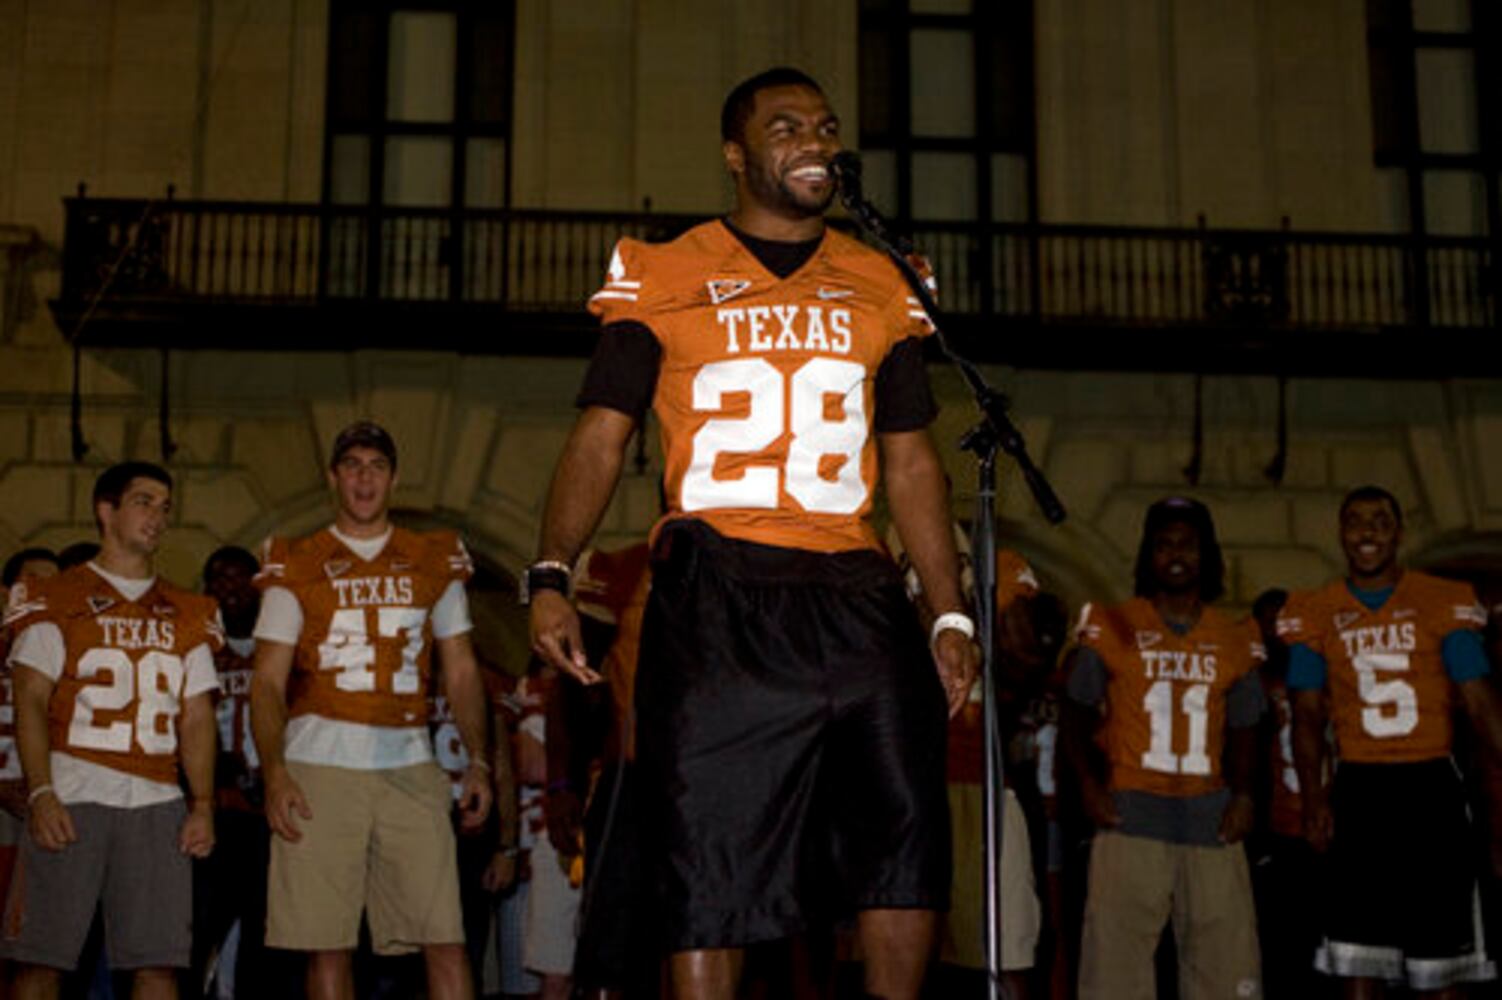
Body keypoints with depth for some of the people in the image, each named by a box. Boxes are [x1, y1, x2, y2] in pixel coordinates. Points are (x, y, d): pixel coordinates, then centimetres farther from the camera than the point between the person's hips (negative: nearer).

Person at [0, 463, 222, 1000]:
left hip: (158, 801, 3)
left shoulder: (188, 615, 18)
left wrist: (203, 804, 2)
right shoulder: (56, 599, 7)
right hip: (71, 794, -3)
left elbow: (197, 718, 14)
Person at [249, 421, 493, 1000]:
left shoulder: (435, 562, 15)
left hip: (410, 764, 1)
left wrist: (479, 761, 5)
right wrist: (273, 773, -10)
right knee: (327, 945, -1)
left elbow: (461, 672, 16)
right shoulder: (296, 567, 9)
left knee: (445, 937, -6)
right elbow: (268, 681, 4)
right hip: (320, 763, -1)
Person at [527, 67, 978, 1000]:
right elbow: (601, 435, 2)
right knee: (712, 850, -1)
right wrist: (552, 578, -12)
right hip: (716, 594, -3)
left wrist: (952, 612, 8)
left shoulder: (882, 289, 16)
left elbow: (911, 462, 16)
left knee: (910, 830, -3)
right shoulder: (664, 277, 7)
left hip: (854, 591, 3)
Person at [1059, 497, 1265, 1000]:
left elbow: (1242, 728, 18)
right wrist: (1088, 783, -4)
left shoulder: (1236, 640, 12)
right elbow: (1075, 709, 9)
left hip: (1211, 818, 3)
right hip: (1131, 816, -3)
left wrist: (1243, 794, 2)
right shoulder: (1112, 627, 4)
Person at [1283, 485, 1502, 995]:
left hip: (1431, 786, -1)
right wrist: (1313, 796, -9)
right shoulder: (1316, 614, 4)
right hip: (1358, 790, 1)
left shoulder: (1446, 603, 1)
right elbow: (1308, 715, 5)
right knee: (1357, 954, 3)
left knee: (1443, 956, 2)